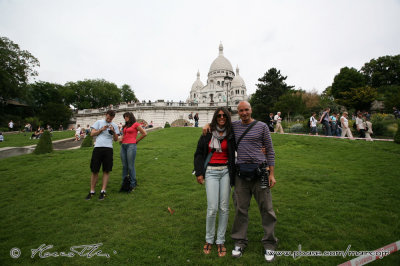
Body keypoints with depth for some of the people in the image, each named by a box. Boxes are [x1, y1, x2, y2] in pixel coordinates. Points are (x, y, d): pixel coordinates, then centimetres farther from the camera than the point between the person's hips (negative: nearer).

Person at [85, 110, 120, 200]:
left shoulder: (114, 125, 12)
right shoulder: (99, 122, 10)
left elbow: (116, 139, 11)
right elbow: (92, 134, 6)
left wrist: (113, 132, -7)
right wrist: (101, 129, -6)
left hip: (108, 149, 1)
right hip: (98, 148, -1)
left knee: (106, 170, 2)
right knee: (94, 170, 3)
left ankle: (103, 191, 12)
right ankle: (92, 191, 16)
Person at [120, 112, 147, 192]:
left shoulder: (135, 124, -1)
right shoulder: (125, 126, 20)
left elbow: (144, 133, -4)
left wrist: (137, 140, 1)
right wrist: (121, 139, 13)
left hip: (131, 146, -7)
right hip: (123, 146, 7)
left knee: (131, 166, -4)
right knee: (124, 166, 9)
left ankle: (133, 184, 7)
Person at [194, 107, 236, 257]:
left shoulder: (231, 134, 3)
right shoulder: (208, 133, 2)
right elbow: (199, 153, 5)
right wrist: (199, 173, 0)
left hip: (226, 171, 1)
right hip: (211, 172, -1)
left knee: (224, 207, 5)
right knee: (212, 208, -4)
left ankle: (220, 241, 24)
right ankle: (209, 239, 21)